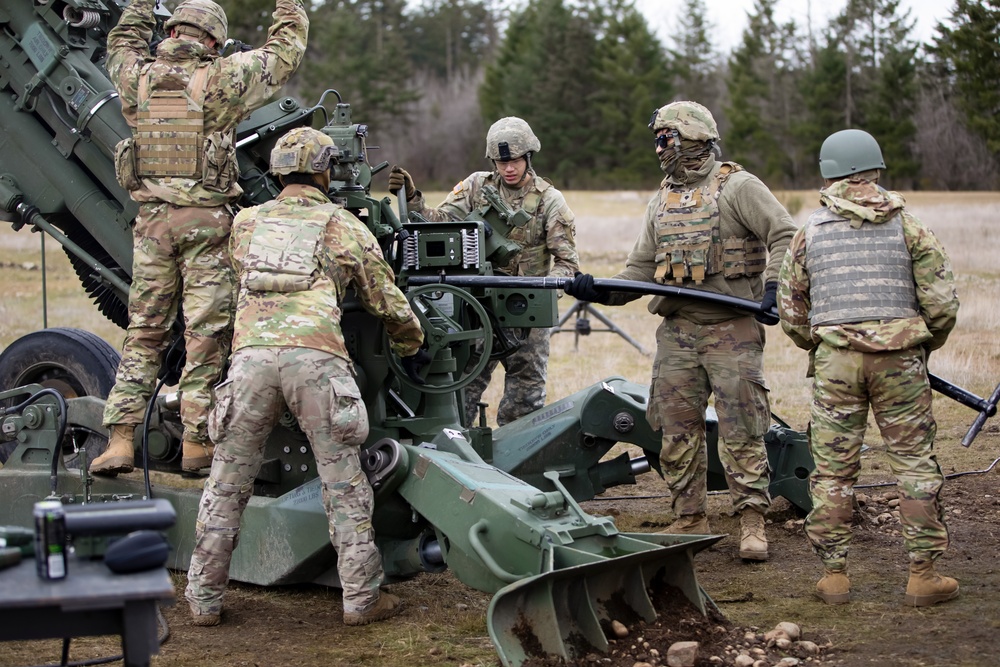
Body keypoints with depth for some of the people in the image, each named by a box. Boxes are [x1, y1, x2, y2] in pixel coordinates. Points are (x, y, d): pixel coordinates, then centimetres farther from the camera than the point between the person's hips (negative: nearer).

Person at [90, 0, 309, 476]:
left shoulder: (138, 78, 5)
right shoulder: (220, 80, -5)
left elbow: (121, 44, 30)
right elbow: (286, 50, 7)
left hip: (152, 219, 4)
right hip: (206, 220, -4)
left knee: (143, 331, 9)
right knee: (205, 333, 2)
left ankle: (120, 440, 5)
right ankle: (197, 442, 4)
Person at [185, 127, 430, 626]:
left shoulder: (246, 222, 25)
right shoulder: (343, 226, 19)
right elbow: (387, 302, 25)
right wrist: (411, 349, 42)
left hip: (251, 353, 2)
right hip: (317, 356, -2)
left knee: (228, 482, 11)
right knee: (343, 482, 7)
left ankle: (204, 599, 15)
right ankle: (361, 598, 10)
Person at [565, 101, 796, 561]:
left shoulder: (736, 187, -2)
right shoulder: (661, 202, 18)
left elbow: (784, 235, -10)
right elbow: (641, 269, 16)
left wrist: (774, 287, -21)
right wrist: (600, 291, 0)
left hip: (731, 330, -6)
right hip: (677, 333, 6)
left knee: (741, 432, -5)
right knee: (678, 432, 6)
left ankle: (752, 524, -1)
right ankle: (689, 522, 15)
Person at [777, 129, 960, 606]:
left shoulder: (810, 231, 6)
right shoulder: (906, 225, 3)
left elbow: (790, 312, 9)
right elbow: (942, 303, -1)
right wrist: (924, 346, 17)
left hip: (835, 360, 1)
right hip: (900, 358, -1)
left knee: (833, 470, 8)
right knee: (915, 465, 6)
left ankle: (834, 575, 10)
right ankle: (924, 574, 6)